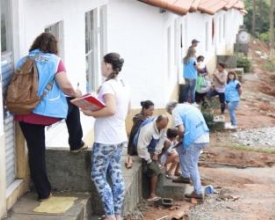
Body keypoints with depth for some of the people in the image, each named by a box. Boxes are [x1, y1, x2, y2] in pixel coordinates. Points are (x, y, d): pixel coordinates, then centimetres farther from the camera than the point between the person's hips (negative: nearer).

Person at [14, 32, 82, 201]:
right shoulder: (55, 61, -2)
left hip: (25, 113, 3)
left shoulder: (23, 61, 10)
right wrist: (76, 93, 8)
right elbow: (65, 86, -12)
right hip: (48, 112, -3)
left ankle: (43, 192, 12)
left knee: (35, 151, 8)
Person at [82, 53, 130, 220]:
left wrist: (91, 113, -18)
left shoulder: (107, 85, -17)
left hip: (106, 139, -9)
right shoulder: (124, 85, 11)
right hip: (120, 137, 9)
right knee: (116, 175, 12)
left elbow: (111, 110, -29)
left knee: (98, 175, 1)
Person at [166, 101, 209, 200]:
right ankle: (185, 176, 33)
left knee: (192, 166, 4)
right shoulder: (190, 106, 23)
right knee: (181, 148, 28)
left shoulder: (176, 111, 1)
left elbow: (181, 130, -10)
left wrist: (179, 138, 11)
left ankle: (198, 192, 7)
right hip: (204, 137, 8)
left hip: (195, 140, -8)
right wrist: (182, 138, 25)